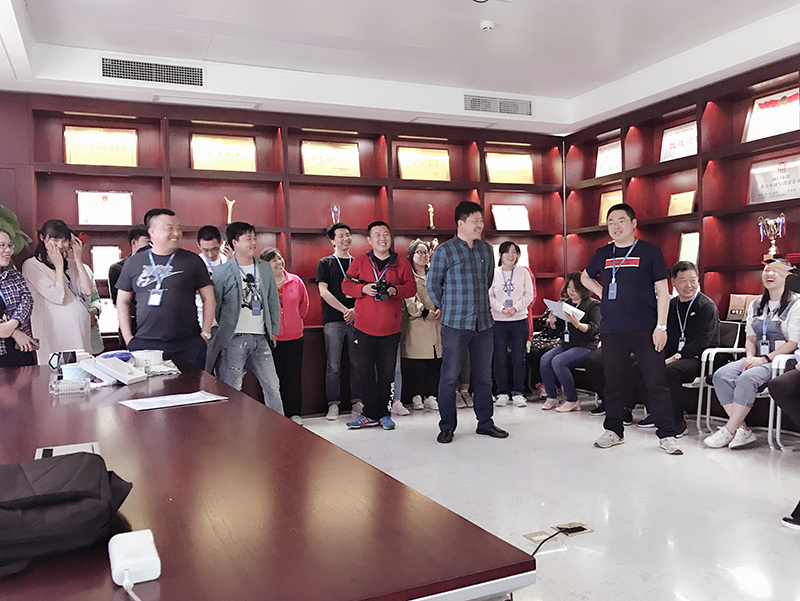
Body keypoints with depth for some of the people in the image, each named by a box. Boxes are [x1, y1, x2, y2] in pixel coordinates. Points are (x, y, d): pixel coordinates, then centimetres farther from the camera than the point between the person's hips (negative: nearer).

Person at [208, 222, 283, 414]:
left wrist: (273, 330, 12)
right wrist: (215, 338, -4)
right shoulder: (221, 272, -3)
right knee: (232, 390, -1)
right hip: (234, 339, -4)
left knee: (272, 385, 6)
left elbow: (273, 302, 17)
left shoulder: (265, 268, 12)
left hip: (260, 339, 4)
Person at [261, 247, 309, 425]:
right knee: (274, 376, 5)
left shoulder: (296, 281, 3)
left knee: (294, 375, 9)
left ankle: (294, 412, 21)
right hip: (271, 337, -3)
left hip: (294, 336, 3)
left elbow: (304, 304, 17)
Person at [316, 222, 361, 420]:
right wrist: (345, 310, -9)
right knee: (333, 365, -2)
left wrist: (356, 310, -7)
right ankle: (333, 404, 5)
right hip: (333, 320, -2)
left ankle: (357, 401, 14)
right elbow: (324, 291, -2)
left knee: (357, 363, 4)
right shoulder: (325, 263, 8)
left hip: (356, 319, 3)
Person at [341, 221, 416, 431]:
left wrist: (395, 290, -15)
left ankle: (383, 413, 17)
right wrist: (363, 288, -14)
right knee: (364, 370, 1)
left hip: (390, 329, 0)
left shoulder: (401, 264, 7)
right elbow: (346, 285, 4)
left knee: (387, 372, 5)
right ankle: (371, 414, 12)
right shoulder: (359, 263, 7)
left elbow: (411, 287, 5)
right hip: (364, 328, 0)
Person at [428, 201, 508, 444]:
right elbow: (433, 284, 1)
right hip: (455, 324, -5)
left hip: (483, 323, 5)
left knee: (484, 376, 11)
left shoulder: (486, 249, 11)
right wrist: (449, 308, 7)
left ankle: (485, 422, 23)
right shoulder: (444, 250, -5)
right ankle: (447, 426, 12)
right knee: (450, 376, 0)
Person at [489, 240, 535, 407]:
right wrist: (501, 309, -15)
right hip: (498, 321, -1)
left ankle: (518, 392, 13)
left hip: (520, 320, 1)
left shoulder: (523, 272, 6)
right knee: (500, 358, 2)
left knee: (519, 358, 3)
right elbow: (490, 296, 0)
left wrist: (515, 308, -11)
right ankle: (503, 392, 12)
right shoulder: (494, 273, 3)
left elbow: (529, 295, 3)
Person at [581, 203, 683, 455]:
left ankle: (667, 435, 8)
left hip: (645, 330, -3)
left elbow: (662, 292, 0)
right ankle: (613, 431, 22)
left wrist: (661, 326, -8)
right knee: (613, 382, 10)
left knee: (657, 382, -2)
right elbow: (585, 277, 31)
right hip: (611, 330, 3)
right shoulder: (603, 254, 12)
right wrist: (602, 293, 12)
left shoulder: (650, 252, 2)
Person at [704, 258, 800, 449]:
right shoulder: (756, 305, 18)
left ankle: (728, 431, -26)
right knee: (721, 375, -21)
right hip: (757, 360, 7)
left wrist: (765, 359, -18)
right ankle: (742, 430, -22)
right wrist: (750, 358, -3)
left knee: (746, 379, -34)